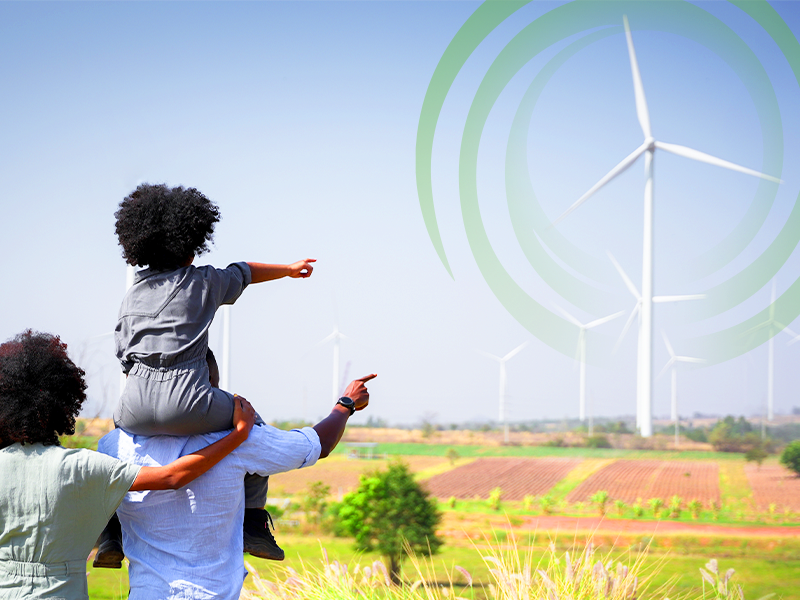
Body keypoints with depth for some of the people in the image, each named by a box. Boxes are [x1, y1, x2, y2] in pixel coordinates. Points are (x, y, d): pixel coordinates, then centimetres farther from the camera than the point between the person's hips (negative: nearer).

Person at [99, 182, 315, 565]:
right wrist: (289, 269, 53)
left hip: (137, 404, 3)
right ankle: (252, 523, 21)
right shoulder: (203, 281, 14)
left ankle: (110, 537, 28)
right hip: (187, 403, -3)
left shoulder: (132, 297, 21)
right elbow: (244, 273, 33)